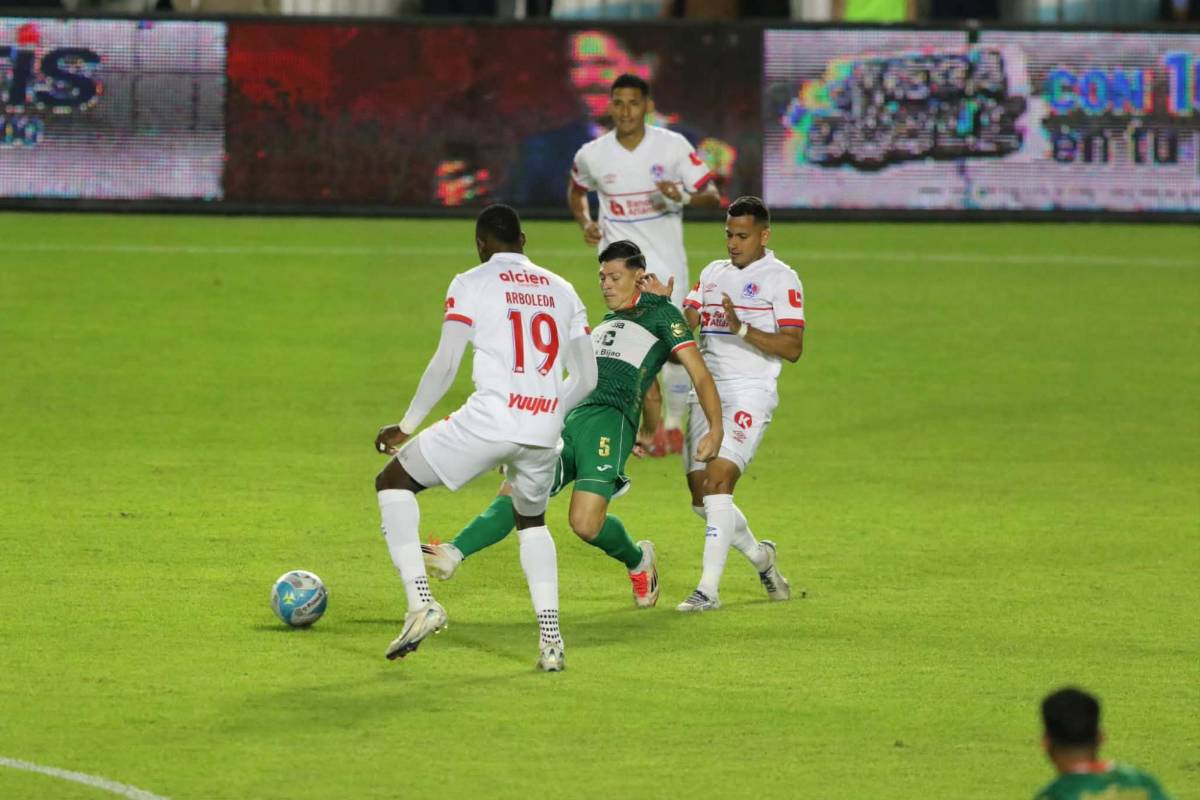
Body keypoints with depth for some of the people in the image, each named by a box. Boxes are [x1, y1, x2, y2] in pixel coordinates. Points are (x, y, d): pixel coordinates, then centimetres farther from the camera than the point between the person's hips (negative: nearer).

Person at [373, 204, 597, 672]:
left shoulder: (472, 284, 3)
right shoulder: (561, 290, 17)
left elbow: (444, 365, -5)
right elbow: (586, 377, 15)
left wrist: (405, 426, 6)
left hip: (487, 422, -5)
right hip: (544, 432, 5)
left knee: (392, 482, 15)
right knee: (531, 521, 31)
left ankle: (420, 602, -2)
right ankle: (551, 640, 14)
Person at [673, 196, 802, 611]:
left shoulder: (780, 278, -2)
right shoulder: (713, 273, 18)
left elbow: (792, 347, -10)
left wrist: (742, 328, -21)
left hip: (749, 393, -7)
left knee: (718, 480, -20)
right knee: (701, 496, 6)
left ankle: (709, 588, -19)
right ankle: (759, 555, 32)